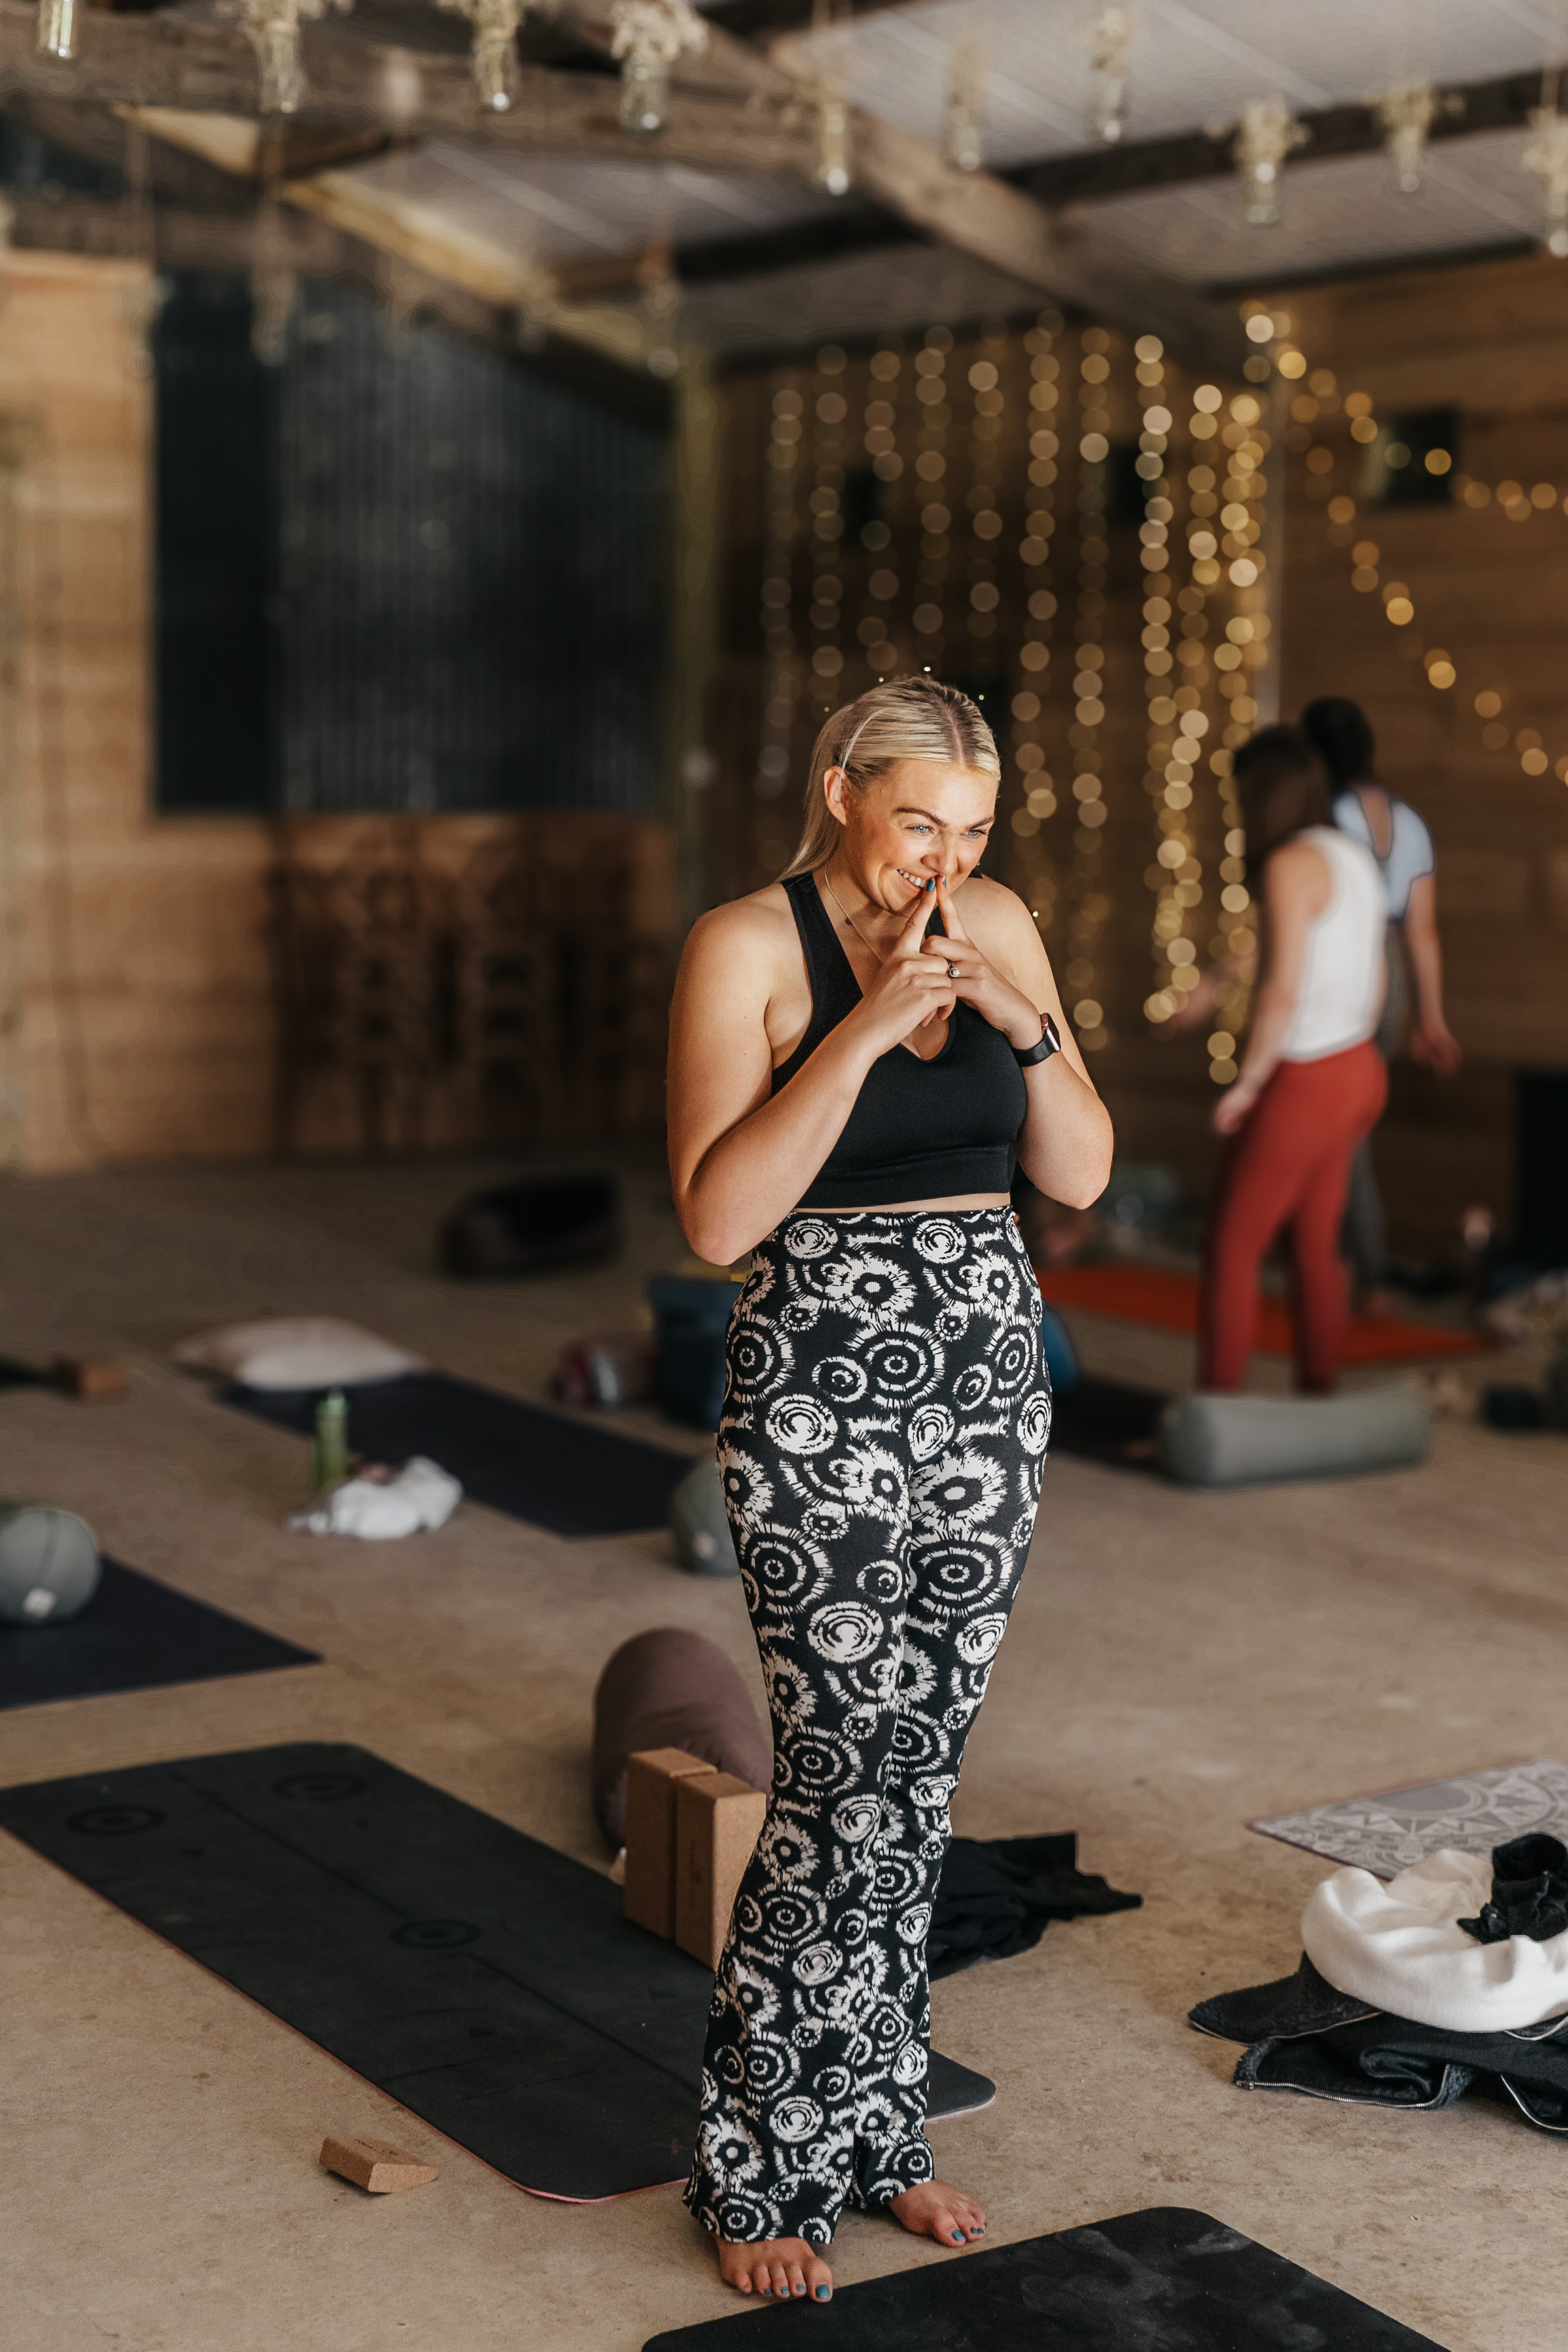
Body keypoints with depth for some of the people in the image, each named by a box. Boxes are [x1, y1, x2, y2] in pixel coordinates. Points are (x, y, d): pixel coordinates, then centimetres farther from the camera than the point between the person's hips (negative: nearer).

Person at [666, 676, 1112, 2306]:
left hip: (989, 1384, 6)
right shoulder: (748, 946, -9)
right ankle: (760, 2168, 11)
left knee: (918, 1781, 12)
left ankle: (872, 2130, 27)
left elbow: (1082, 1174, 6)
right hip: (822, 1394, -5)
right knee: (846, 1787, -6)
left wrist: (1021, 1016, -10)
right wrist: (866, 1030, -23)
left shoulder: (1001, 929, 7)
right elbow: (716, 1217, -18)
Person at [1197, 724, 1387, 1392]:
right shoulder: (1356, 861, 8)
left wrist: (1245, 1084, -15)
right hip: (1356, 1069, 9)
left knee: (1229, 1247, 2)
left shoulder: (1291, 864, -19)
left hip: (1301, 1087, -9)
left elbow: (1282, 990, -26)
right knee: (1314, 1247, 16)